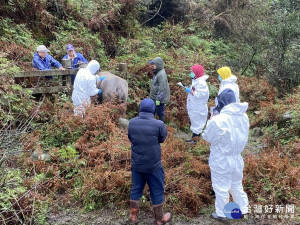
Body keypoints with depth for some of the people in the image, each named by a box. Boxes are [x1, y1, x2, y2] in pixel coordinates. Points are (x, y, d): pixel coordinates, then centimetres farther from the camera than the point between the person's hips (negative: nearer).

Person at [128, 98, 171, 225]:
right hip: (153, 165, -3)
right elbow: (163, 138, -3)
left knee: (136, 189, 21)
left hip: (136, 164, 4)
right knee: (157, 192, 14)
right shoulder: (159, 124, -20)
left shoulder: (132, 123, -9)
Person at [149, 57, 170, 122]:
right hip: (154, 98, 10)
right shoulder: (157, 72, 9)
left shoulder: (161, 74, -24)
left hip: (159, 98, -10)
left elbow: (162, 88, -25)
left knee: (160, 113, 3)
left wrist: (158, 99, -23)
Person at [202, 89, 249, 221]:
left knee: (221, 188, 13)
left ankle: (221, 214, 30)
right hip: (237, 158, 6)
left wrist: (212, 119, -6)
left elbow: (207, 137, -15)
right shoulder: (244, 116, -7)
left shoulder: (218, 120, -28)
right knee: (237, 185, 25)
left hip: (221, 160, -6)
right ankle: (243, 209, 41)